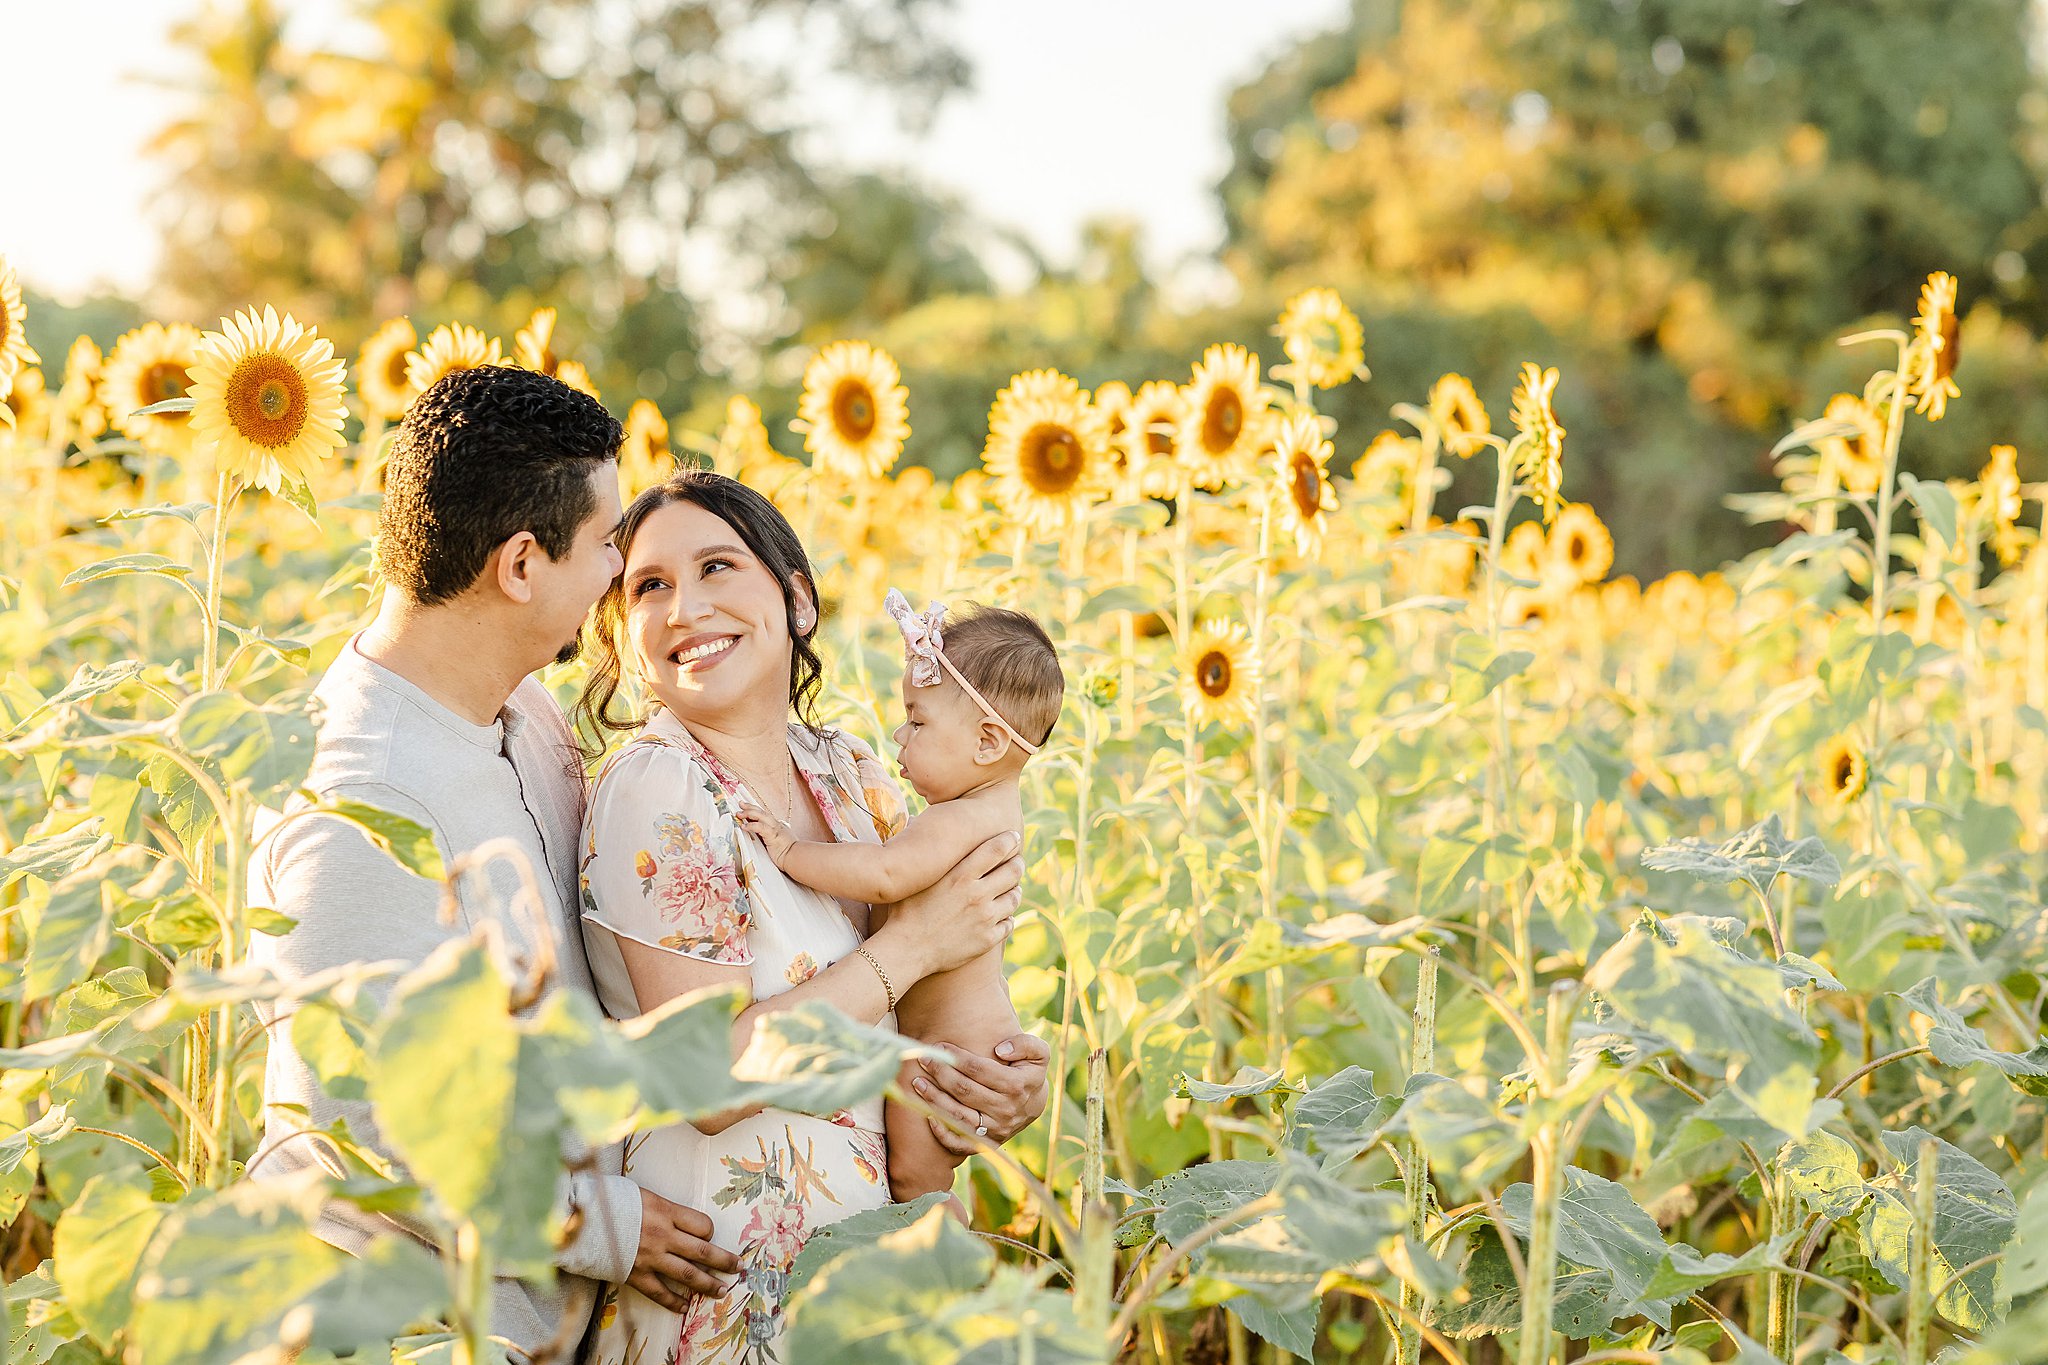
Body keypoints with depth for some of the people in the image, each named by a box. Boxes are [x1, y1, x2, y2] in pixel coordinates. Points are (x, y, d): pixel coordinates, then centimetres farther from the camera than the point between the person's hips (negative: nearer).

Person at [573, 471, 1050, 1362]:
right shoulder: (656, 791, -18)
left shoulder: (849, 774, 2)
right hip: (732, 1289, -6)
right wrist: (910, 946, -17)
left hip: (873, 1238, 7)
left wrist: (1018, 1081, -8)